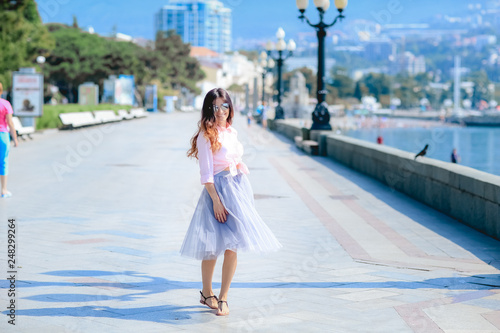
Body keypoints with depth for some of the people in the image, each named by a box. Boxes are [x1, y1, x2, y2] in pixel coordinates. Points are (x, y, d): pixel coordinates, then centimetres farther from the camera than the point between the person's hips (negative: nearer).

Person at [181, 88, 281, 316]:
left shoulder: (232, 132, 13)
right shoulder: (206, 136, -8)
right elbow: (206, 173, -12)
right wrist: (216, 200, -18)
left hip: (239, 188, 6)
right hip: (219, 190, -6)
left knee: (233, 247, 2)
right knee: (213, 246, -1)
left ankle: (223, 297, 9)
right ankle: (206, 293, 19)